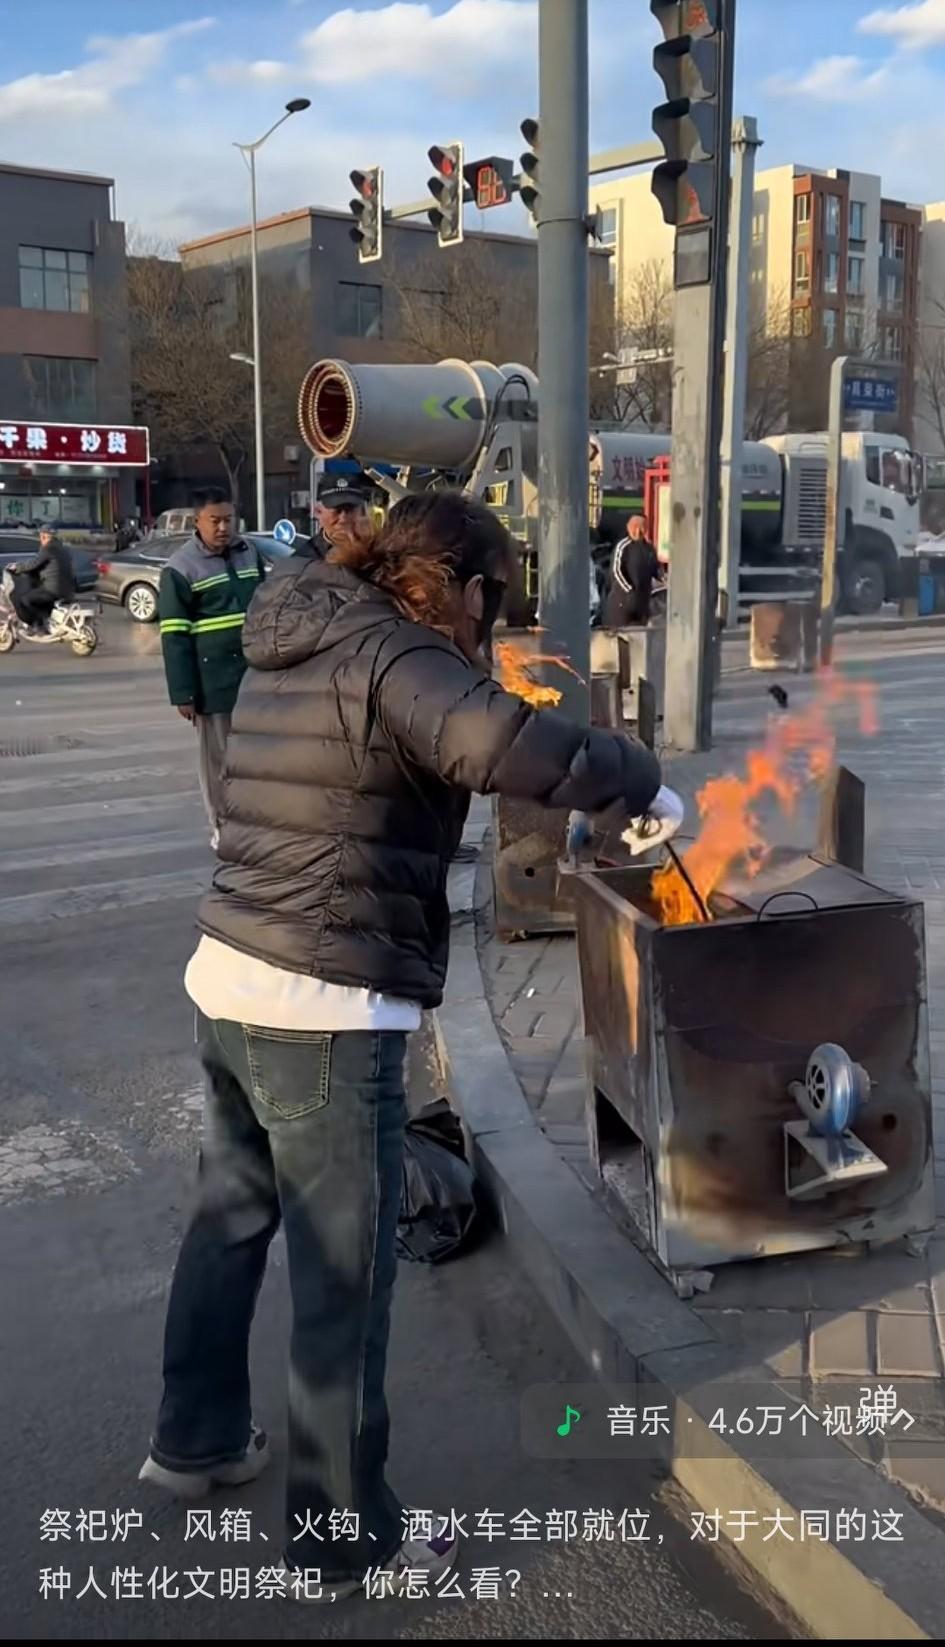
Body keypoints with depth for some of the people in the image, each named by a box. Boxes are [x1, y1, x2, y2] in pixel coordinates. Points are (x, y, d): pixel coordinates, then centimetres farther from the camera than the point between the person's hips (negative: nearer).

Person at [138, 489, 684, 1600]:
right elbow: (494, 741, -34)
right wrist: (636, 782, -20)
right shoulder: (396, 654, -15)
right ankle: (343, 1540, 22)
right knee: (343, 1279, 5)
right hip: (327, 1014, -9)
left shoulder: (296, 650, 14)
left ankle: (195, 1439, 43)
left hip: (227, 982, 9)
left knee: (232, 1214, 24)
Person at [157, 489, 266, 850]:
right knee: (218, 755, 5)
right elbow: (174, 635, -9)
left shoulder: (250, 553, 9)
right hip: (214, 679, -5)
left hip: (257, 672, 5)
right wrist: (183, 693, -13)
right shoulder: (181, 566, -7)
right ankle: (222, 826, 17)